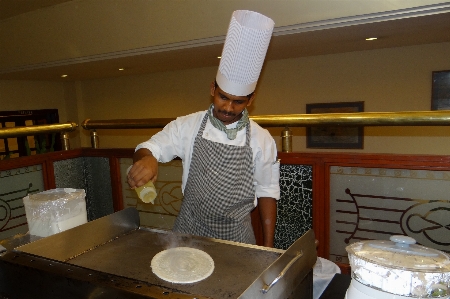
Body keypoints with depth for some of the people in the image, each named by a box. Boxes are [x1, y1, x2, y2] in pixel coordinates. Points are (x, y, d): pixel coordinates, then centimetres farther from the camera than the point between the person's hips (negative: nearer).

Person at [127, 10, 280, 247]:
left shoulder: (261, 140, -9)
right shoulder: (187, 126, -8)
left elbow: (267, 192, -3)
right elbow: (149, 148, -5)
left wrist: (268, 246, -3)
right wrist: (146, 159, -31)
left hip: (236, 236, 0)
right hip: (189, 231, 1)